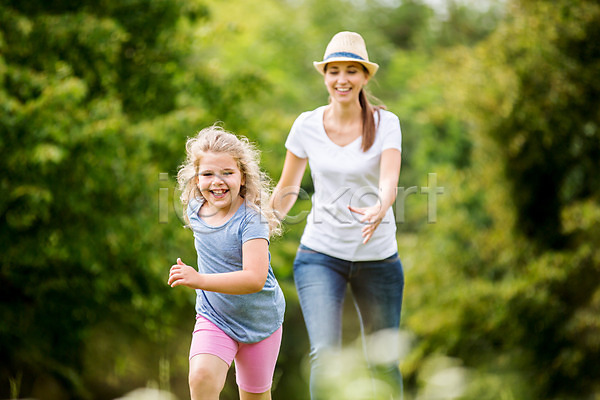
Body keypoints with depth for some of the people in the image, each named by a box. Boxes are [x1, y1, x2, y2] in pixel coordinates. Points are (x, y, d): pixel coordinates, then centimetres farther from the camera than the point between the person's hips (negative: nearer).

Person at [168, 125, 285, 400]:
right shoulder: (196, 210, -5)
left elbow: (255, 279, -36)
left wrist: (199, 280, -44)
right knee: (201, 377, -25)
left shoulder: (251, 219, -24)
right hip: (214, 318, 3)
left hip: (259, 322, -3)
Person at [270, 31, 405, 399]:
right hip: (321, 254, 0)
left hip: (378, 256, 0)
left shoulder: (385, 123, -7)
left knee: (384, 362, 7)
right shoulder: (307, 125, -3)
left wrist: (379, 210, -44)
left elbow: (389, 181, -23)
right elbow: (287, 190, 10)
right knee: (325, 354, -18)